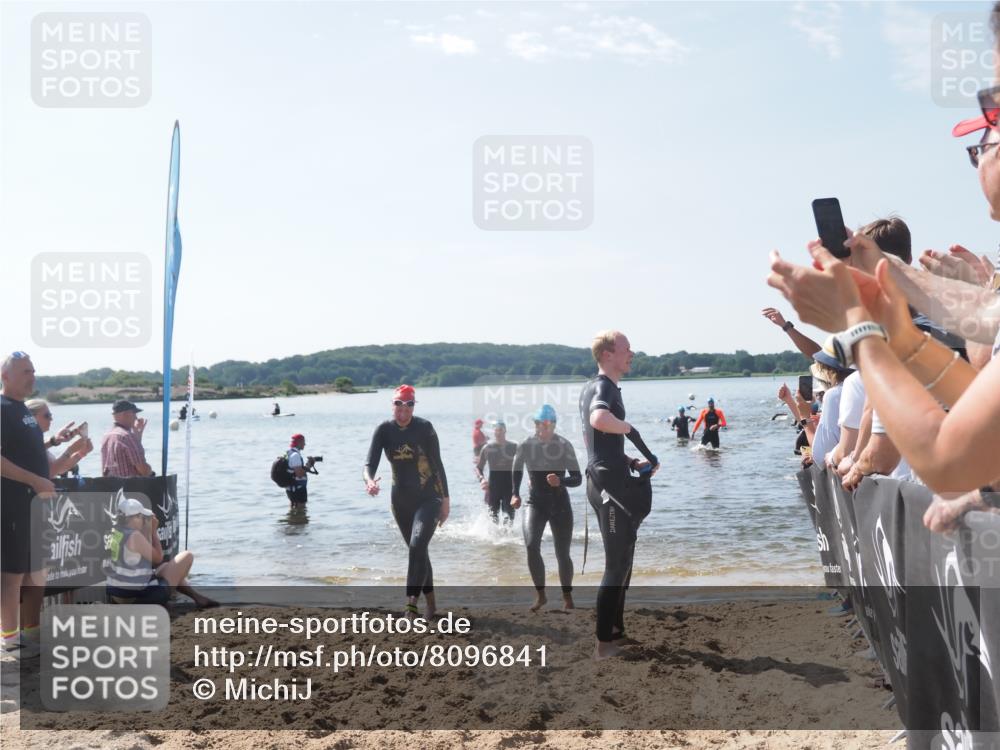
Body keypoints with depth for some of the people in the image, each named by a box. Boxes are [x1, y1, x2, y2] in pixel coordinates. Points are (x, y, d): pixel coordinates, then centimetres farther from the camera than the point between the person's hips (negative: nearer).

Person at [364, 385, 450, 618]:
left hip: (428, 498, -4)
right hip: (401, 500, 4)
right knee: (418, 551, 13)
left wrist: (445, 499, -6)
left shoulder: (424, 428, -11)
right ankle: (430, 603, 27)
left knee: (417, 546, -21)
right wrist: (369, 480, -37)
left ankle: (411, 605, -21)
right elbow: (370, 463, -14)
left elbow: (437, 464, -6)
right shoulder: (384, 430, -5)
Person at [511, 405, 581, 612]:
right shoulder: (526, 446, -5)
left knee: (562, 554, 2)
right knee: (531, 546, -20)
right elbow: (517, 471, 15)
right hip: (535, 504, 1)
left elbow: (578, 479, -11)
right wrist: (515, 494, 5)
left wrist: (560, 481, -30)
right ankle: (540, 594, -3)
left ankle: (567, 598, 23)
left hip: (560, 504, -1)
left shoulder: (564, 445, -11)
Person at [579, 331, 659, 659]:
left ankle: (615, 630, 30)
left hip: (603, 480, 10)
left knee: (621, 560, 20)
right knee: (617, 565, -4)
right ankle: (604, 643, 3)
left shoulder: (592, 388, 17)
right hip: (610, 483, -10)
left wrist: (632, 462, 15)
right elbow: (599, 419, -39)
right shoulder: (604, 387, -14)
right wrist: (630, 429, -20)